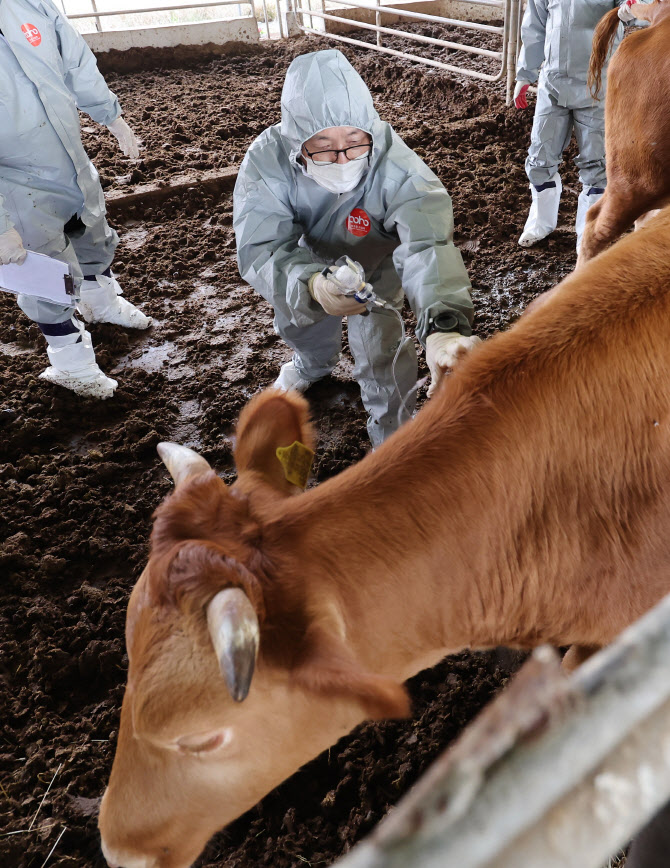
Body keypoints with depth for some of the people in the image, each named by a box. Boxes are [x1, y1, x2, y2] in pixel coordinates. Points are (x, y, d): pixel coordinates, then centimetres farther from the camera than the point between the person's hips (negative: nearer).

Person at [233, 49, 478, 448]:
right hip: (310, 254, 3)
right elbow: (262, 248, -43)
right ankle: (315, 363, 59)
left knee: (378, 348, -12)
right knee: (299, 318, 21)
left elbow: (427, 241, -57)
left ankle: (393, 427, 19)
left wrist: (444, 326, -76)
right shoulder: (267, 160, -38)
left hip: (376, 257, -2)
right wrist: (311, 286, -67)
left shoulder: (394, 164, -43)